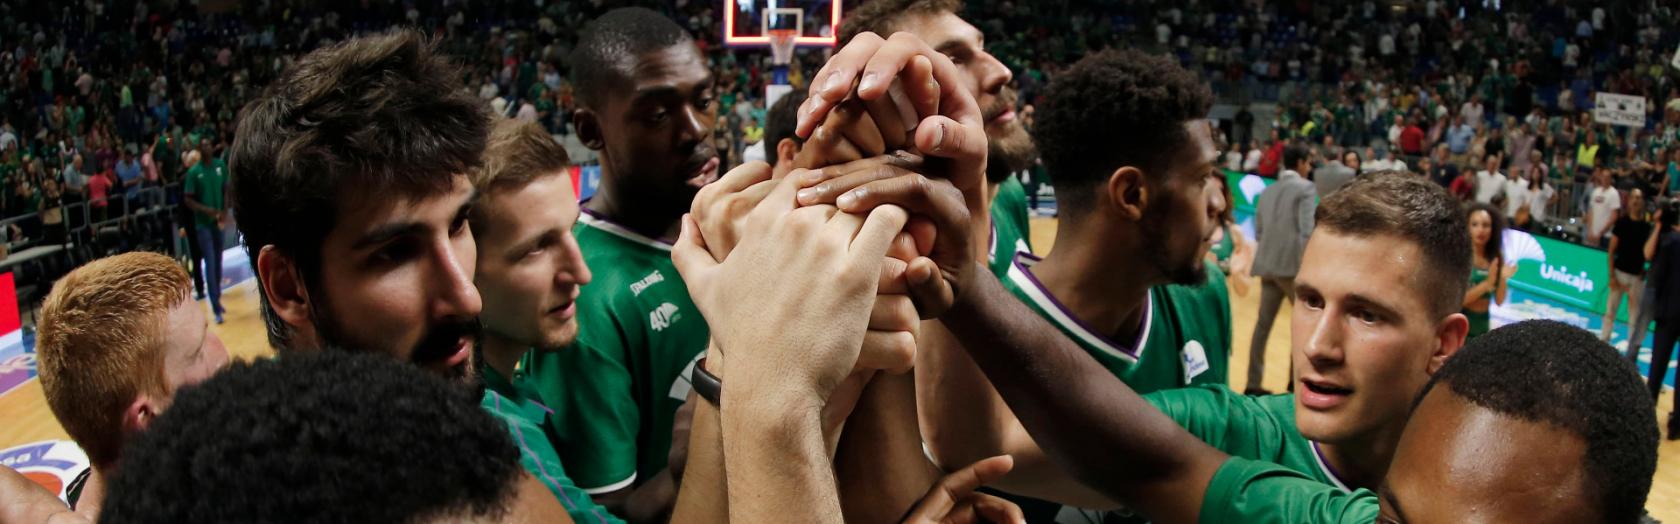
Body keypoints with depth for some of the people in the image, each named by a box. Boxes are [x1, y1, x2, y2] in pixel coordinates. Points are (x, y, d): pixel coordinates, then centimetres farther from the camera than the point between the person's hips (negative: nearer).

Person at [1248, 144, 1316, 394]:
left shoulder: (1267, 191, 17)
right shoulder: (1304, 188, -3)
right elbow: (1306, 230, -12)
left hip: (1268, 265, 7)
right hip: (1292, 264, -6)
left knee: (1263, 323, 8)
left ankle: (1253, 383, 8)